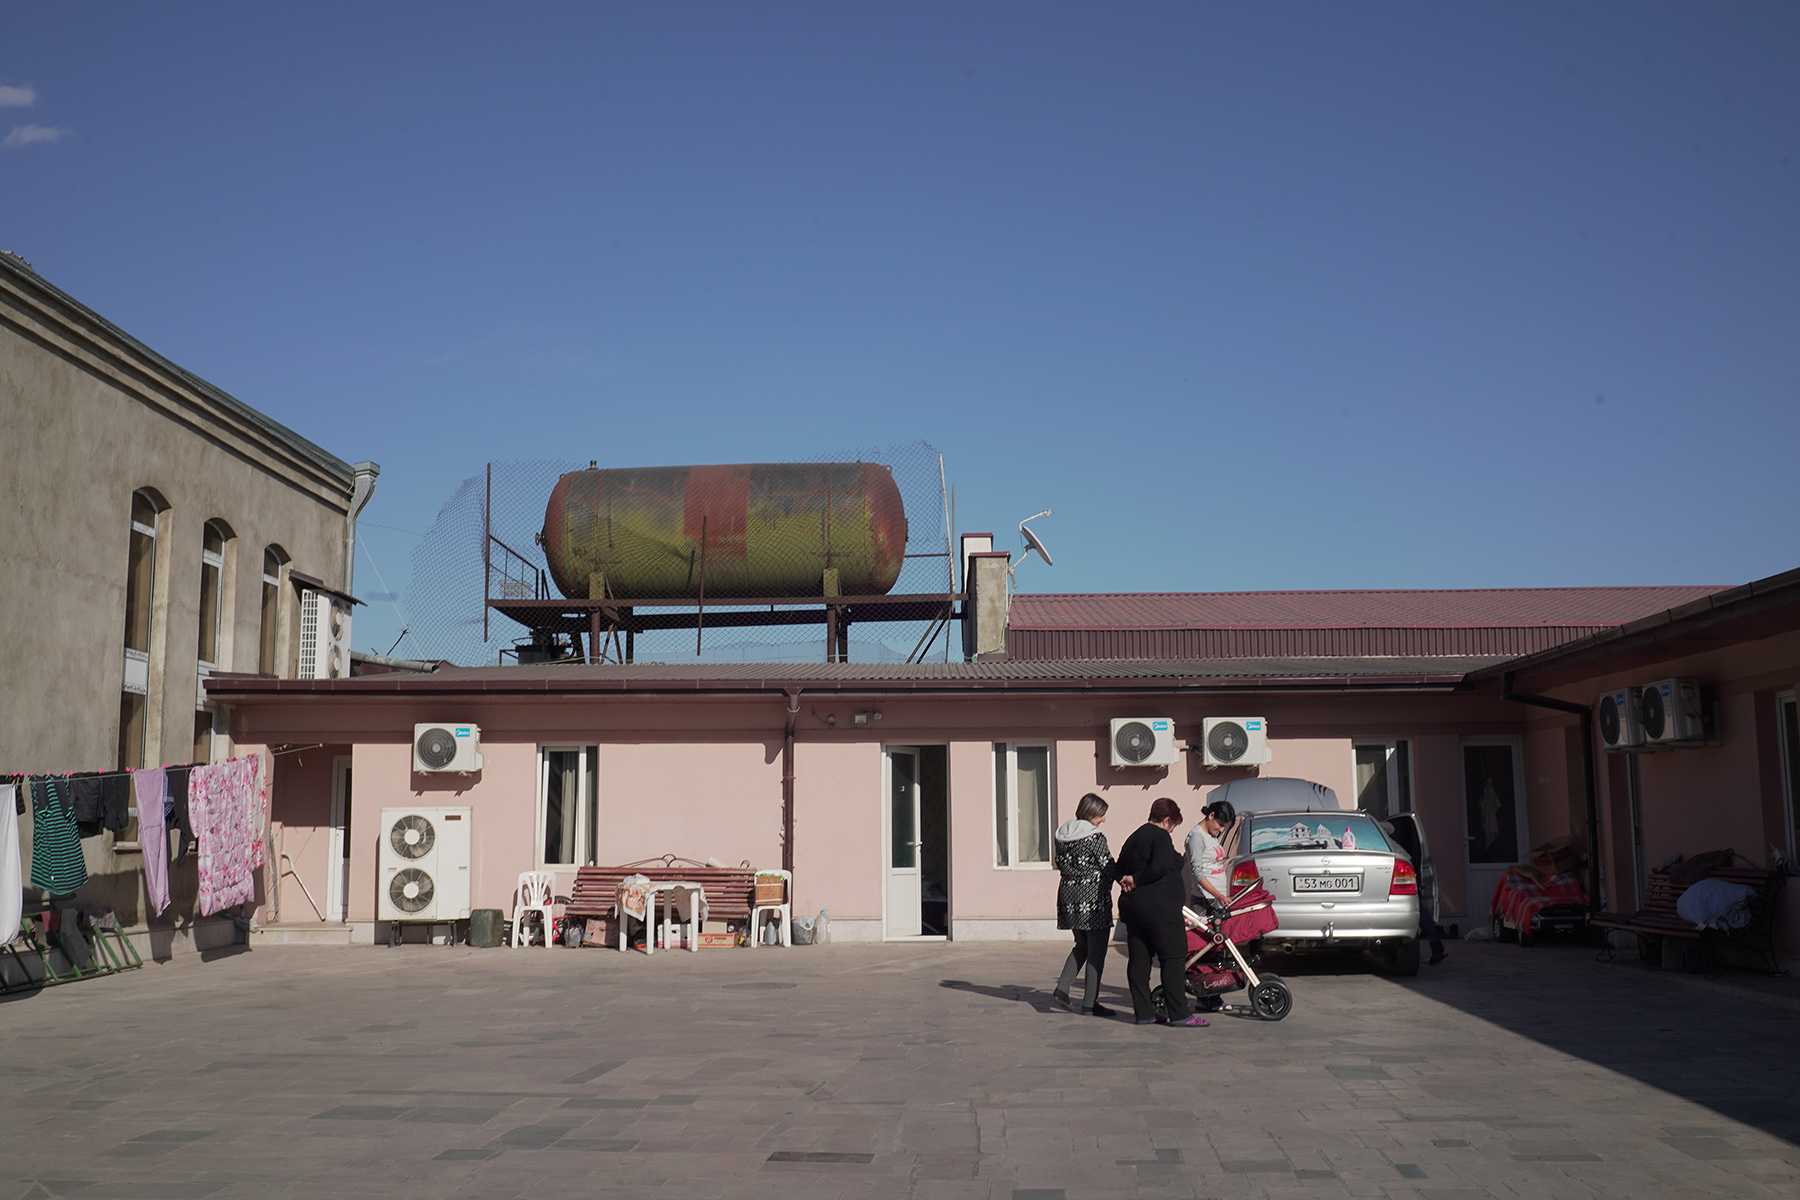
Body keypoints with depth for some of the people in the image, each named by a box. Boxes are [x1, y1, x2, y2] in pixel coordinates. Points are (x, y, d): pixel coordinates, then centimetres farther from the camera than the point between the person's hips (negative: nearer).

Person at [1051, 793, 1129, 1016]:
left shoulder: (1061, 835, 8)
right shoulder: (1095, 837, -13)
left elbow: (1060, 863, 10)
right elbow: (1109, 866, -10)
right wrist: (1124, 880, 4)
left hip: (1069, 896, 7)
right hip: (1093, 898, -7)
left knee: (1081, 946, 21)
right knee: (1096, 951, 2)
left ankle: (1062, 987, 8)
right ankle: (1090, 1002, 5)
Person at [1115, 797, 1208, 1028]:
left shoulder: (1133, 838, 18)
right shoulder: (1160, 837, -10)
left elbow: (1119, 870, 21)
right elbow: (1160, 868, -23)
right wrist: (1137, 881, -11)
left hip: (1133, 907, 9)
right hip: (1159, 907, -9)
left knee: (1138, 960, 8)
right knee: (1173, 958, -4)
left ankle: (1144, 1012, 11)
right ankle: (1180, 1014, -5)